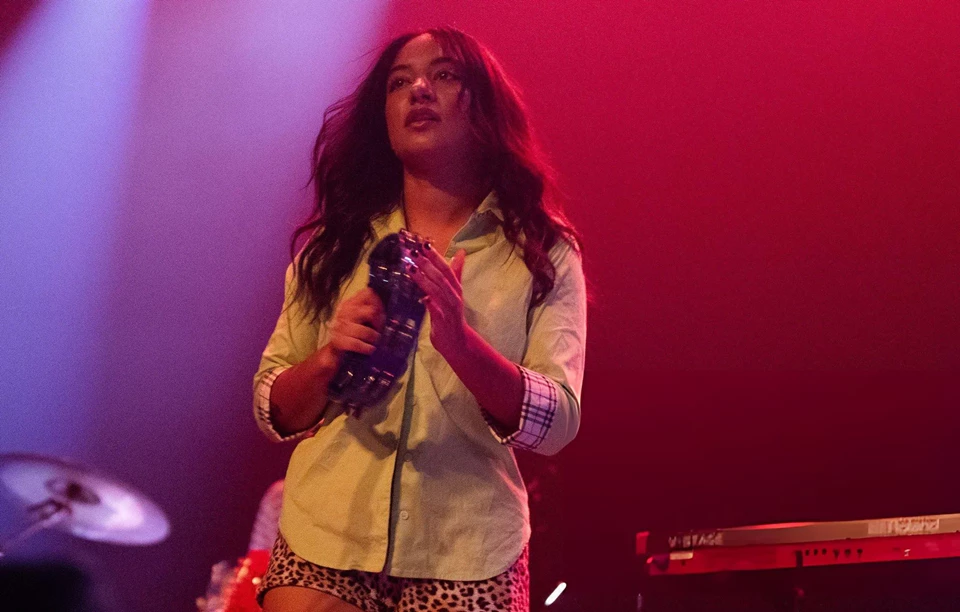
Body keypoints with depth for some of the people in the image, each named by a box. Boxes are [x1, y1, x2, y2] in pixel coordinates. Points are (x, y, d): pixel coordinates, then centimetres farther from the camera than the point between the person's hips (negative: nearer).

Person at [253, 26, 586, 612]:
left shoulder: (543, 255, 2)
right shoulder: (335, 245, 8)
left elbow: (558, 422, -8)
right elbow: (272, 411, 6)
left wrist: (460, 343, -24)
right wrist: (327, 360, -14)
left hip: (465, 559, -1)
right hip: (323, 546, 1)